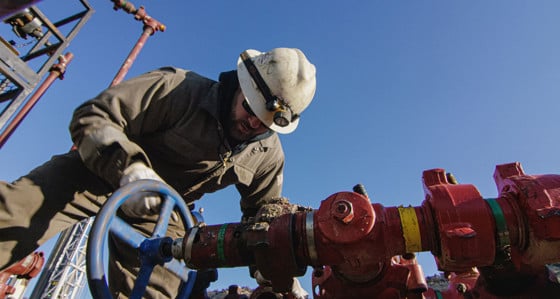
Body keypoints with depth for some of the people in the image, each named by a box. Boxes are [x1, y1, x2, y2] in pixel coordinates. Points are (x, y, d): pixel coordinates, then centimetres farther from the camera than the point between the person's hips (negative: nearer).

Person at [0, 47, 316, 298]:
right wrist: (129, 165, -39)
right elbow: (91, 116, -20)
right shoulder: (179, 89, -21)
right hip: (102, 174, -3)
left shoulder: (268, 155, -5)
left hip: (159, 215, 4)